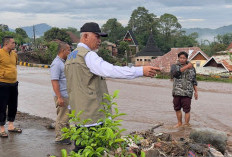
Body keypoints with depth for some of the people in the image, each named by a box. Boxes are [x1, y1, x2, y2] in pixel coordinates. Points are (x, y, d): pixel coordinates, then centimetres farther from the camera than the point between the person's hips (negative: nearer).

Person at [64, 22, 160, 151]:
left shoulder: (71, 57, 19)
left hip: (78, 117, 10)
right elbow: (110, 71, -28)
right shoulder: (88, 55, -13)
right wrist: (141, 71, -31)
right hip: (93, 116, -10)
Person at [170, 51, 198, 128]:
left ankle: (186, 125, 7)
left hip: (187, 93, -1)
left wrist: (196, 91, 9)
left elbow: (194, 81, 14)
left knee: (187, 110, -4)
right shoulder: (174, 66, 5)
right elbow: (175, 72, -19)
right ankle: (179, 123, 29)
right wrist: (186, 67, -21)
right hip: (177, 92, 1)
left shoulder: (192, 68, 9)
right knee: (177, 108, 12)